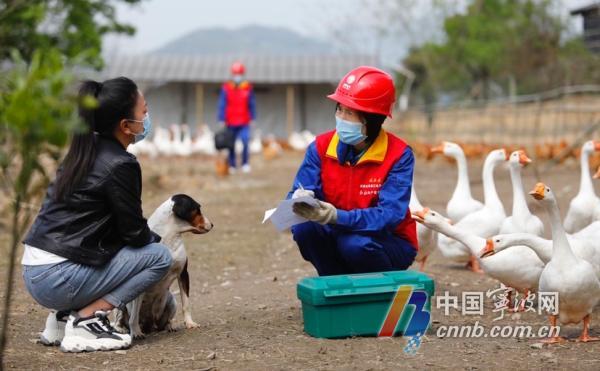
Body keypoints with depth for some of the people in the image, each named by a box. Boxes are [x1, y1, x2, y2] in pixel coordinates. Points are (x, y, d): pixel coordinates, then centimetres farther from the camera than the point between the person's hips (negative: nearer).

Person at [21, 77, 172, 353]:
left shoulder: (84, 152, 12)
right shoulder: (120, 165, -14)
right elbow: (134, 233, -6)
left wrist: (147, 236, 13)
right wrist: (156, 238, 15)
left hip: (34, 272, 9)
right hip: (56, 279, -9)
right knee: (160, 256, -3)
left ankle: (63, 317, 15)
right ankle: (85, 320, -6)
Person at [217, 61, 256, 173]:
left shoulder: (248, 88, 3)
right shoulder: (226, 88, -1)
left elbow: (252, 104, 10)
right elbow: (222, 105, 1)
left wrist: (252, 118, 7)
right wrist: (221, 120, -3)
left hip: (244, 123, 0)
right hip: (231, 123, 0)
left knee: (246, 142, -16)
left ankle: (245, 163, -7)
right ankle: (232, 165, 15)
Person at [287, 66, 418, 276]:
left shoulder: (398, 155, -18)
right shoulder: (321, 147, -8)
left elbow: (389, 214, -28)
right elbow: (298, 194, -12)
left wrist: (337, 217, -43)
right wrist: (301, 203, -39)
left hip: (388, 243, -3)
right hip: (339, 236, 3)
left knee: (355, 243, -34)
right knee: (305, 228, -25)